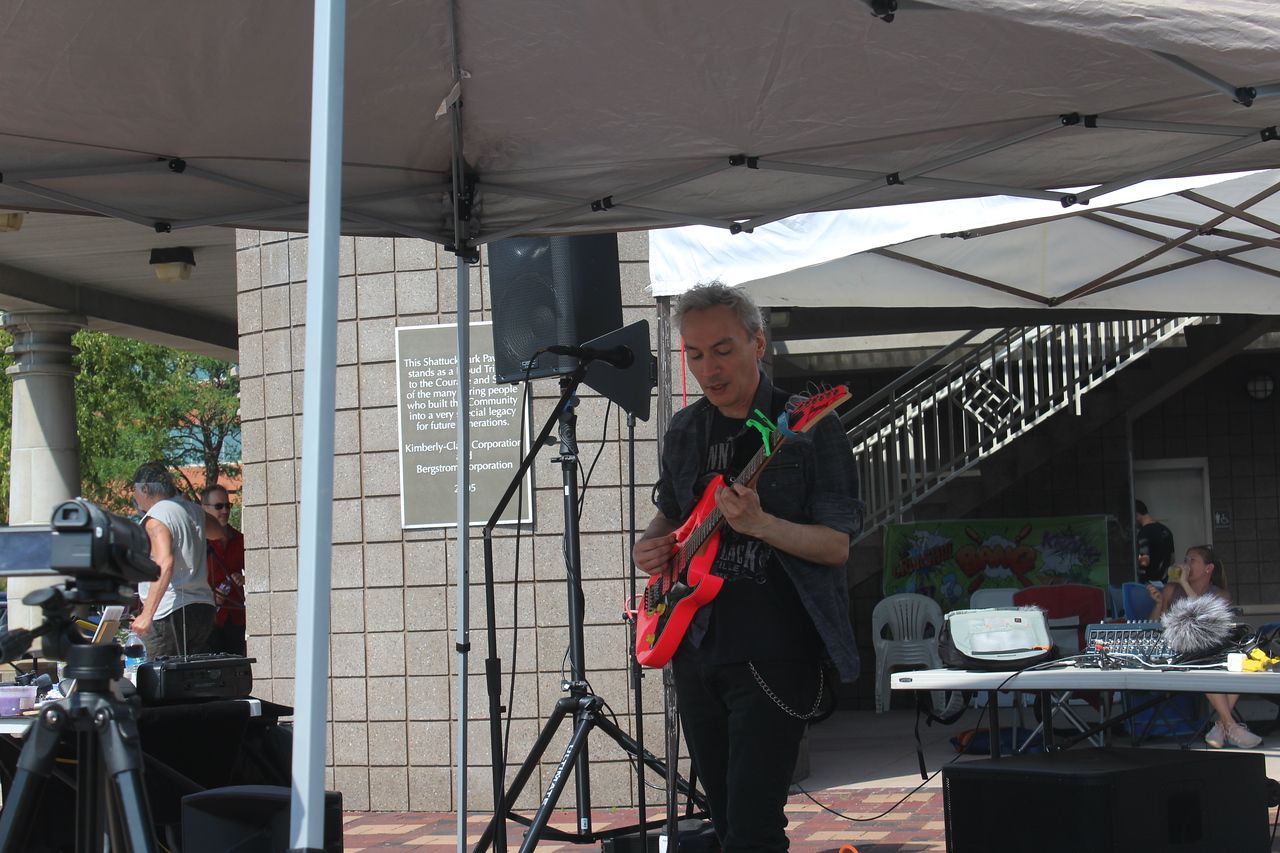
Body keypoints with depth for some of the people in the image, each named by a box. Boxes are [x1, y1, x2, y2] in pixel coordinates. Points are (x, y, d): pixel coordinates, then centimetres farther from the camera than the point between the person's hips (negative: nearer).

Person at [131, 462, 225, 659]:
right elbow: (219, 532, 36)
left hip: (171, 613, -8)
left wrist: (147, 614, -29)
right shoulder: (193, 510, 14)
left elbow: (164, 564, -24)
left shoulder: (156, 518, -10)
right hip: (203, 607, 8)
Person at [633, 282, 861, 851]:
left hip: (773, 654, -6)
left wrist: (760, 524, -28)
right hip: (694, 648, 6)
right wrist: (652, 545, 2)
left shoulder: (810, 427, -8)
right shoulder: (685, 431, 10)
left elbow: (837, 545, -12)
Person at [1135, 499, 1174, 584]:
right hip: (1162, 580, 8)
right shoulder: (1166, 530, 10)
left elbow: (1144, 561, -23)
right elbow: (1172, 559, 18)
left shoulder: (1144, 533, -16)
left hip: (1147, 581, -8)